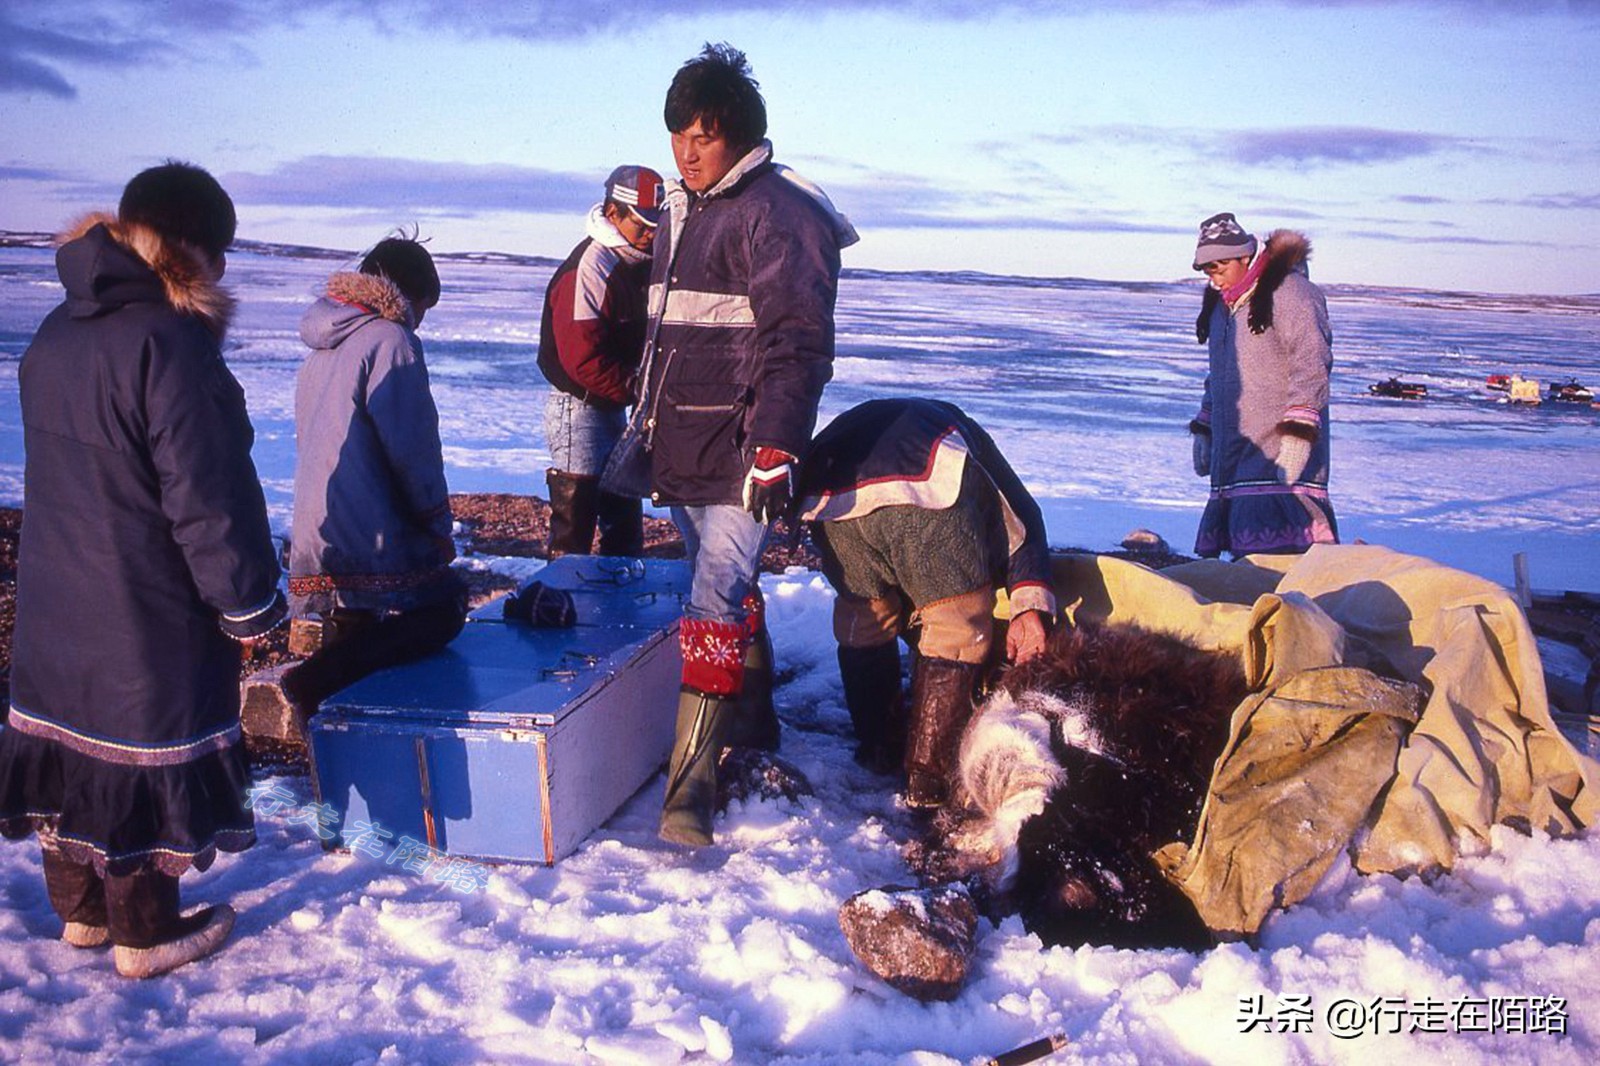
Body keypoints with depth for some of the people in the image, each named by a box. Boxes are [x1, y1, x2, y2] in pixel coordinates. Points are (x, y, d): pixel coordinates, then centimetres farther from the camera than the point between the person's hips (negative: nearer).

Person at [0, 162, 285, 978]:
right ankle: (145, 934, 20)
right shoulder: (169, 340, -21)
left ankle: (81, 908, 36)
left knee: (72, 737, 19)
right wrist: (247, 604, -12)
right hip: (147, 617, -8)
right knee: (145, 752, 5)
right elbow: (208, 495, -22)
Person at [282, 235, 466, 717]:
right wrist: (439, 527, 0)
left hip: (315, 538, 9)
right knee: (444, 608, 4)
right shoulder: (390, 339, -10)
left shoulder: (321, 349, 18)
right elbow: (413, 448, -14)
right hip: (371, 544, -9)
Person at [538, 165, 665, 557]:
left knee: (625, 514, 18)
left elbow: (641, 338, 15)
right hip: (579, 409, -9)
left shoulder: (639, 263, 8)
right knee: (576, 516, -2)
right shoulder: (589, 266, -20)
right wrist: (636, 387, -19)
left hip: (614, 407, 9)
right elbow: (582, 358, -26)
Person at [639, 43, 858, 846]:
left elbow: (796, 343, -18)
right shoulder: (680, 212, 16)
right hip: (683, 450, 9)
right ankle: (753, 728, 34)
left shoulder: (777, 212, -12)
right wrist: (646, 428, 24)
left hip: (739, 454, -9)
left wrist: (774, 450, -23)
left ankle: (690, 790, -8)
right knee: (729, 591, 18)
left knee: (714, 606, -11)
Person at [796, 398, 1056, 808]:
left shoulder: (853, 423, 47)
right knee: (956, 632, 14)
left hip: (829, 498, 3)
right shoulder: (958, 429, 40)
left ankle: (880, 752, 38)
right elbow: (1020, 515, 22)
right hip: (928, 497, -3)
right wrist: (1031, 603, 11)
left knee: (862, 620, 27)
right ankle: (928, 784, 17)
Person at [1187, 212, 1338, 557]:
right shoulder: (1222, 303, 19)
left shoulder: (1290, 291, -7)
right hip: (1232, 449, 8)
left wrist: (1298, 433, -22)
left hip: (1279, 453, -8)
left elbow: (1312, 367, -14)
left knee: (1272, 542, -17)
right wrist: (1203, 429, 25)